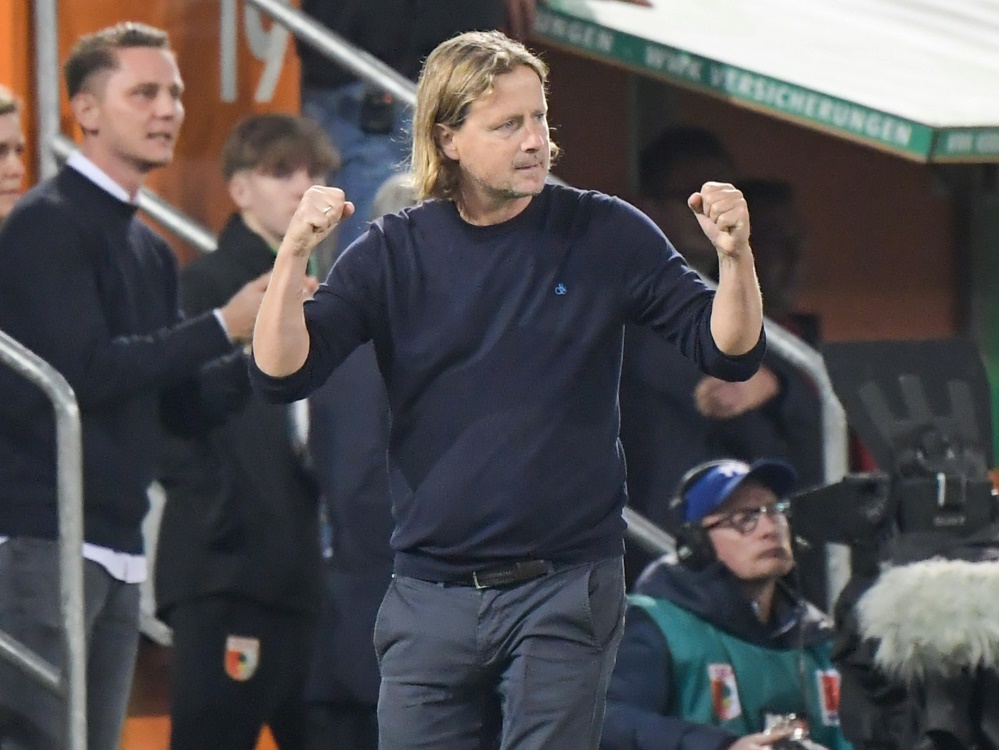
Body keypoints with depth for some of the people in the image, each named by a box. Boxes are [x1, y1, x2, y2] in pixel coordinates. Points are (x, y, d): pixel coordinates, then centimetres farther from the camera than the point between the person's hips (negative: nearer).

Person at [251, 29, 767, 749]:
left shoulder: (604, 236, 0)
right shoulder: (396, 252, 3)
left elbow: (730, 351, -2)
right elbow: (282, 373, -4)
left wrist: (735, 257, -21)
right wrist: (294, 254, -20)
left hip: (564, 590, -2)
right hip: (430, 600, 2)